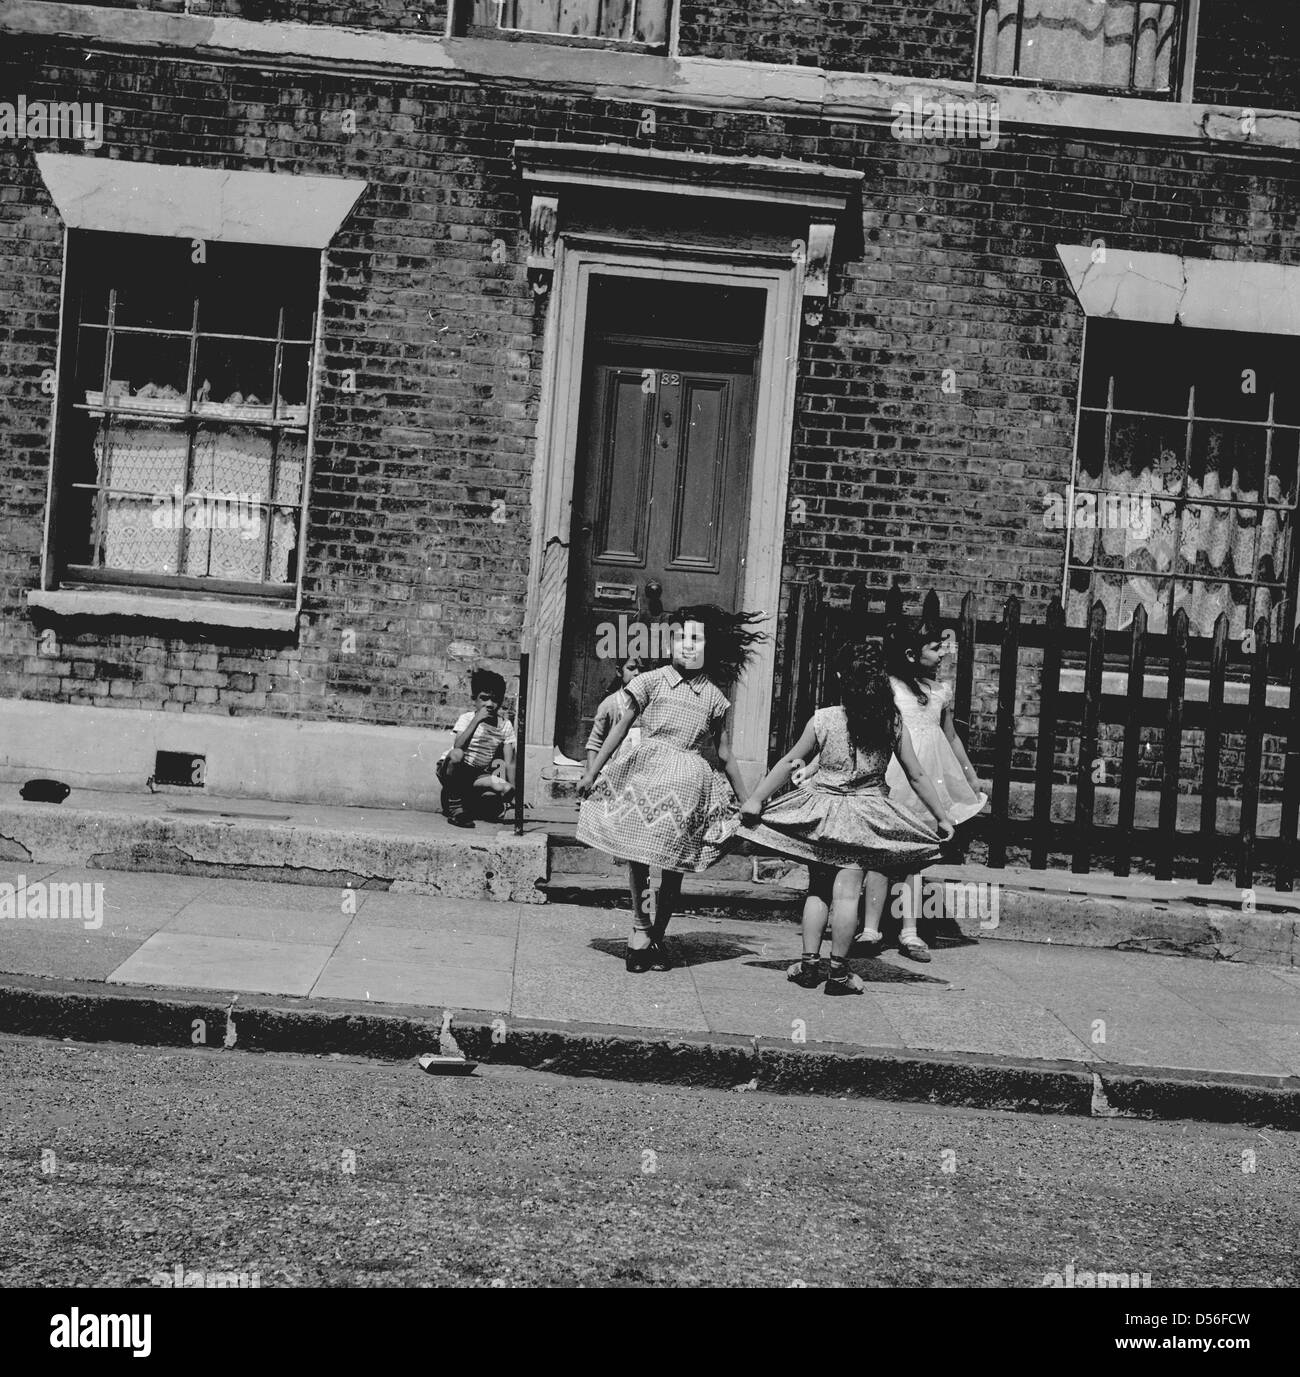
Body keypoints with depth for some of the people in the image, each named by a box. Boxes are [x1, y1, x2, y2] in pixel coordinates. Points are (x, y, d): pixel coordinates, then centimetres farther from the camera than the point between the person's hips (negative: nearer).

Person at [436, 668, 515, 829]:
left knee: (504, 788, -26)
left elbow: (509, 763, -2)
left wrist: (512, 790, -13)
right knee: (456, 754, -39)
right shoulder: (466, 718, -11)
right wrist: (476, 720, -30)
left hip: (477, 775, 4)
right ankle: (454, 807, -21)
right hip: (449, 768, -4)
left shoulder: (505, 725, -1)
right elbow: (458, 747, -29)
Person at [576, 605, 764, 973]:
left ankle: (656, 937, 17)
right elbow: (620, 728, 2)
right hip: (645, 773, -1)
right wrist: (591, 772, 0)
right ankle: (640, 928, 6)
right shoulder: (652, 681, 1)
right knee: (636, 855, -5)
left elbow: (725, 756, 11)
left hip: (691, 781, 1)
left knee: (675, 865, 4)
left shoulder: (714, 697, 5)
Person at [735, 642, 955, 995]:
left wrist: (756, 799, 9)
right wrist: (942, 818, 10)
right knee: (847, 890, -1)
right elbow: (917, 776, 2)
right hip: (866, 813, 0)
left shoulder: (823, 719, -6)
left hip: (822, 809, 1)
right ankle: (838, 971, 3)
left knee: (818, 888, 12)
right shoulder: (893, 725, -3)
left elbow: (790, 762, 1)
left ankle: (809, 963, 12)